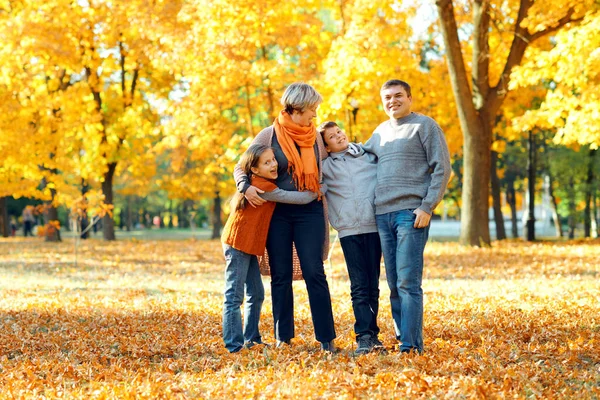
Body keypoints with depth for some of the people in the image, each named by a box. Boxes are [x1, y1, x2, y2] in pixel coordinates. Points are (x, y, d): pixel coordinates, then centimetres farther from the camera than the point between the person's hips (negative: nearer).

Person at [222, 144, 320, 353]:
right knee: (234, 297, -8)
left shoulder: (261, 183, 10)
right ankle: (234, 345, -9)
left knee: (256, 295, 12)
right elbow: (300, 198, -16)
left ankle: (251, 340, 20)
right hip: (237, 244, -10)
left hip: (248, 246, 10)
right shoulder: (264, 186, -18)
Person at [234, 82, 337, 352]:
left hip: (309, 211, 1)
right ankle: (283, 337, 11)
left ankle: (326, 337, -3)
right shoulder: (269, 135, 1)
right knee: (280, 276, 4)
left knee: (314, 273, -6)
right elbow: (241, 168, 4)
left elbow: (324, 174, 17)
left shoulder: (316, 137, 8)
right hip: (277, 211, -1)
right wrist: (246, 187, -17)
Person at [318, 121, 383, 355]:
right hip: (348, 230, -1)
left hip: (373, 226, 1)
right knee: (359, 286, -6)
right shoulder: (325, 166, 10)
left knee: (372, 285, 3)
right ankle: (365, 336, -8)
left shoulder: (368, 154, 12)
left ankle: (370, 333, 9)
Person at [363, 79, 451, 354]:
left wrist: (427, 207, -13)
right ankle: (401, 337, 12)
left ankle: (411, 345, -11)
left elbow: (442, 169, -5)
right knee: (394, 285, 7)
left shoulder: (425, 125, 1)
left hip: (411, 213, -6)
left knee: (408, 282, -12)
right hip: (382, 215, 6)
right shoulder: (380, 132, 20)